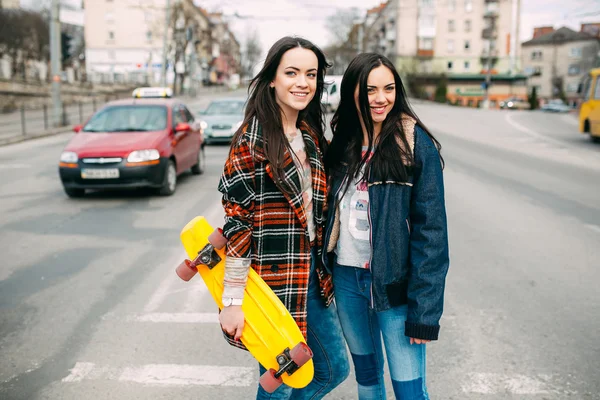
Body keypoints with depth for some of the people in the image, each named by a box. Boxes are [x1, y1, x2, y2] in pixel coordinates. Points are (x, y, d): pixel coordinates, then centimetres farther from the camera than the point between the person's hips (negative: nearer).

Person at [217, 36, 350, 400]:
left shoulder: (313, 138, 8)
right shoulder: (252, 141, -14)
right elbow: (237, 221, -15)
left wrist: (321, 272, 16)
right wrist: (232, 301, -16)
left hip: (312, 277, 7)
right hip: (272, 281, -7)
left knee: (336, 368, 18)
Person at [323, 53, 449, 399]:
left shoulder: (416, 144, -11)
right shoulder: (341, 142, 3)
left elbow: (431, 230, -13)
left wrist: (424, 310, -16)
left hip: (395, 283, -4)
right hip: (346, 278, 5)